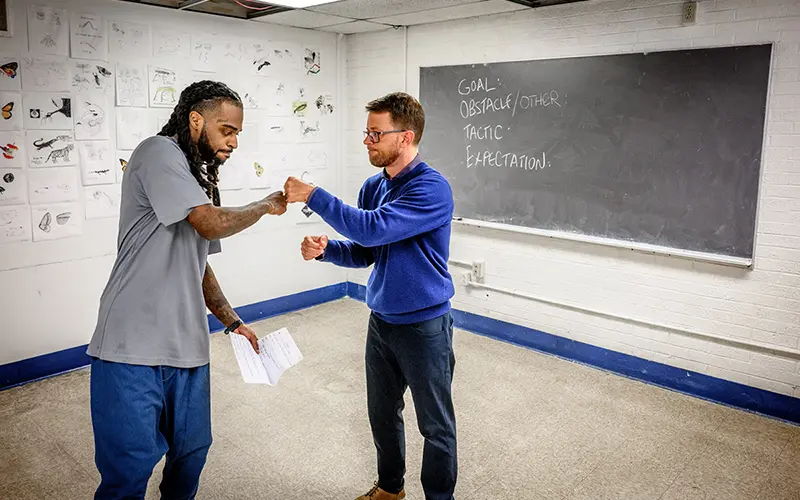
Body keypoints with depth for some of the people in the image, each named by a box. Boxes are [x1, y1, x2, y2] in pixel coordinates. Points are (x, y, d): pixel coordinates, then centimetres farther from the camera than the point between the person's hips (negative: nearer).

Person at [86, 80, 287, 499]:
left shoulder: (200, 179, 18)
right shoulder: (159, 153, -9)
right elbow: (212, 224, -21)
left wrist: (233, 322, 12)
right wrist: (268, 205, -3)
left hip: (186, 346, 8)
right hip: (134, 345, -8)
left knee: (191, 453, 15)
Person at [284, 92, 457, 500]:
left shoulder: (431, 189, -20)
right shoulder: (373, 187, 3)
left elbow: (374, 229, -31)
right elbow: (364, 252, 8)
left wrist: (313, 196, -25)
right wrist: (325, 249, -11)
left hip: (424, 325, -7)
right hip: (381, 321, 7)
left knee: (436, 426, 11)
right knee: (382, 415, 22)